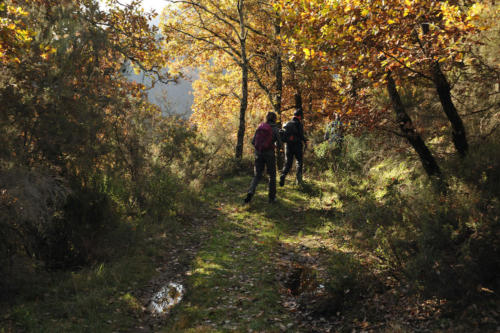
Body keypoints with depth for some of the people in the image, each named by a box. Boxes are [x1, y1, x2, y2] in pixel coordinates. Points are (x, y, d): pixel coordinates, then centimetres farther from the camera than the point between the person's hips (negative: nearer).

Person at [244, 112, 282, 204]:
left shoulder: (260, 127, 5)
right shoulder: (275, 129, -5)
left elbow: (253, 142, 4)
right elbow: (279, 143, -2)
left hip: (258, 153, 3)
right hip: (269, 154, -3)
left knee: (257, 175, 8)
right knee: (272, 175, 15)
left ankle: (250, 192, -17)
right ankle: (272, 197, 17)